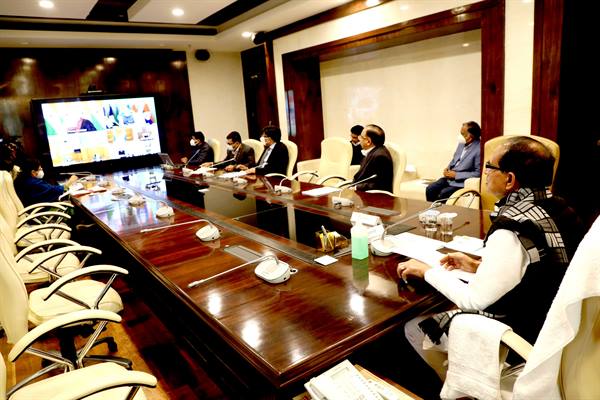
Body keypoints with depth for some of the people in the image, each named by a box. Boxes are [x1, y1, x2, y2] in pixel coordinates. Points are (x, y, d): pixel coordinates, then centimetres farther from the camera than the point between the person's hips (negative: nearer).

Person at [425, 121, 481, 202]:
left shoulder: (479, 149, -15)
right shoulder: (461, 144, 7)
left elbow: (478, 173, -17)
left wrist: (456, 175, -16)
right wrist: (447, 169, 1)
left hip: (462, 182, -7)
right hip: (450, 177, 7)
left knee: (443, 193, -27)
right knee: (430, 189, -12)